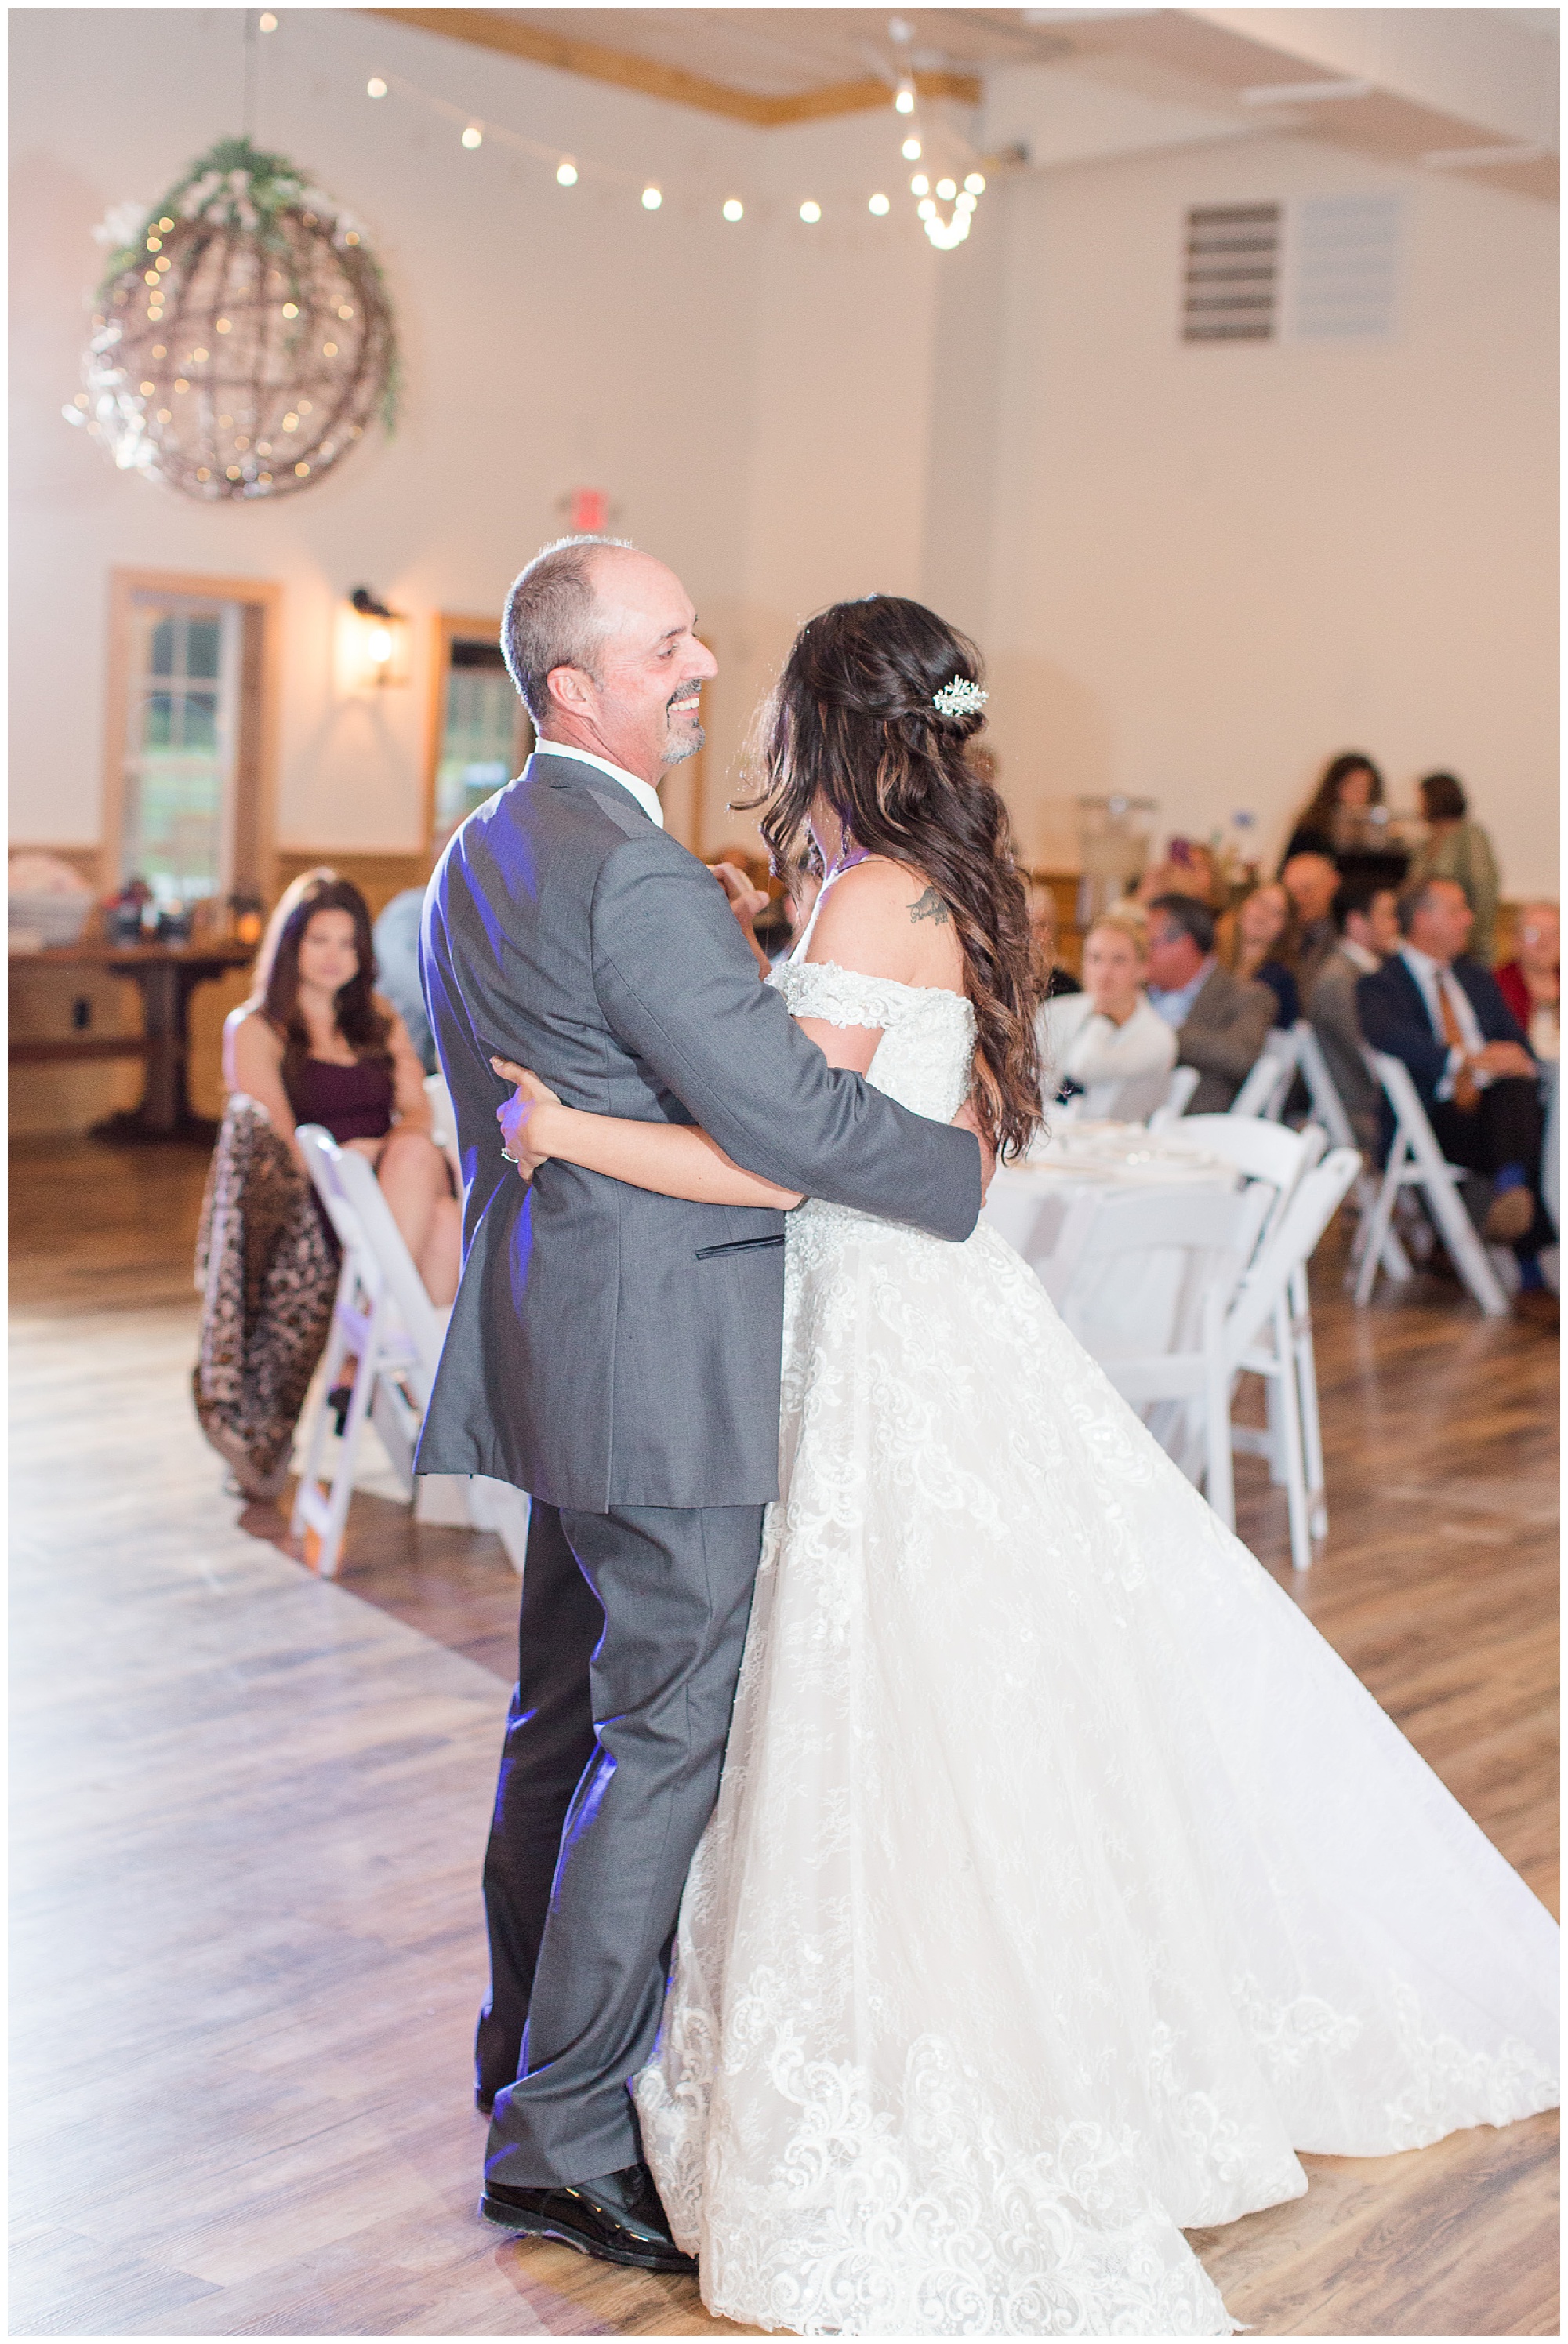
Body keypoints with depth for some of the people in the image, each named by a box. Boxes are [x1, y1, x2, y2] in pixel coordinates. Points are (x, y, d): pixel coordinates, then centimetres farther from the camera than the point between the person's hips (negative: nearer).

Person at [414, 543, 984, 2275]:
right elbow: (788, 1110, -21)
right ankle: (567, 2143, 9)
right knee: (670, 1743, -1)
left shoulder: (477, 855, 12)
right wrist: (962, 1168, -7)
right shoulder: (635, 874, -19)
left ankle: (529, 2086, 31)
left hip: (551, 1338, 10)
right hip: (666, 1365, -10)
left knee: (568, 1719, 18)